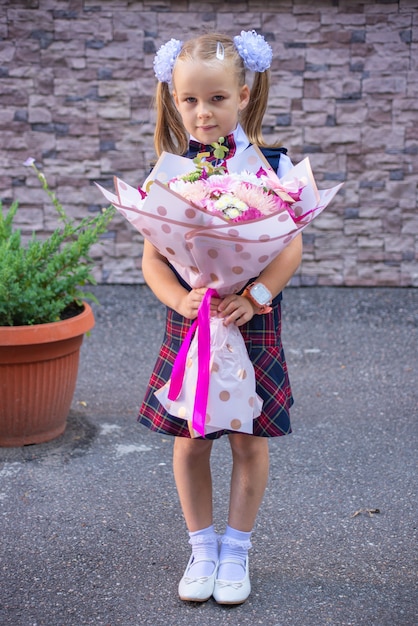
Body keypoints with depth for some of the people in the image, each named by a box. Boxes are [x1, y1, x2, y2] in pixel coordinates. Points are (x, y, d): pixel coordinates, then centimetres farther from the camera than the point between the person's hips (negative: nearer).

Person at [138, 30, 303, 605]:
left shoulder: (270, 165, -7)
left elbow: (291, 246, -9)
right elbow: (152, 257, -4)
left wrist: (254, 297, -24)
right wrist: (181, 299, -22)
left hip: (253, 326, -1)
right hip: (188, 324, 1)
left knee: (249, 442, 7)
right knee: (190, 442, 9)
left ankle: (236, 549, 27)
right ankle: (202, 547, 29)